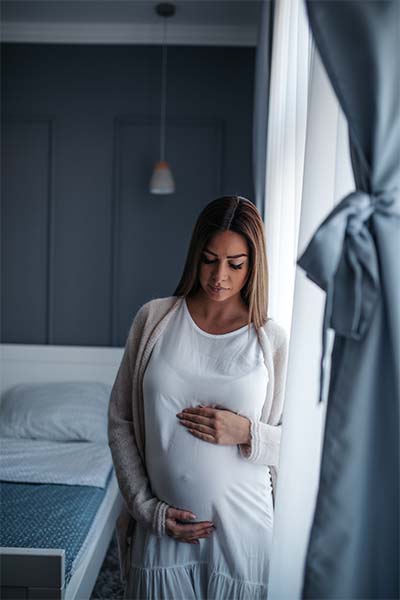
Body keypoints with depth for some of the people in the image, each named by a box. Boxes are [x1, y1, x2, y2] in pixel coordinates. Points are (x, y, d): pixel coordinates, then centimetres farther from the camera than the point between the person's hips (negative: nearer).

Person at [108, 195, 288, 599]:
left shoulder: (272, 340, -5)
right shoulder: (154, 318, -3)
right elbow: (120, 420, 0)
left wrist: (247, 433, -17)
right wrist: (148, 507, -5)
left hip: (242, 530, 0)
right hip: (163, 526, 1)